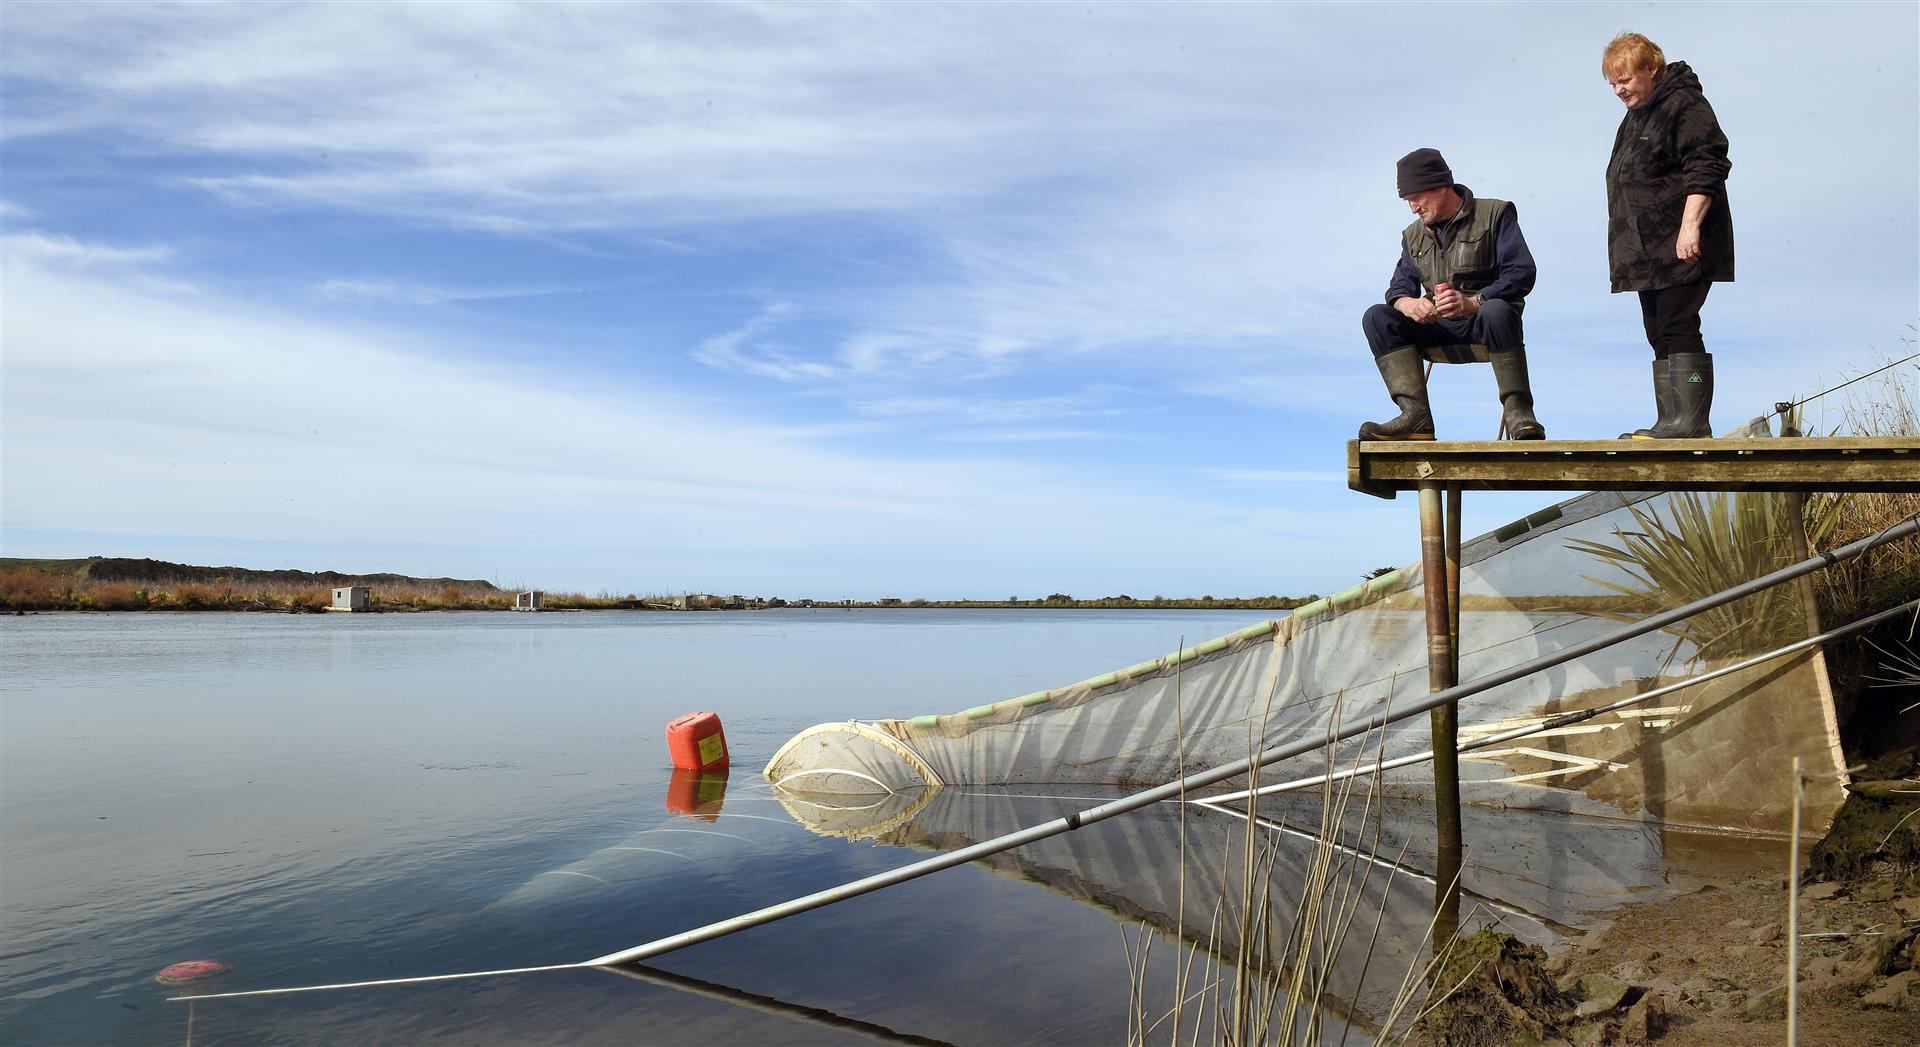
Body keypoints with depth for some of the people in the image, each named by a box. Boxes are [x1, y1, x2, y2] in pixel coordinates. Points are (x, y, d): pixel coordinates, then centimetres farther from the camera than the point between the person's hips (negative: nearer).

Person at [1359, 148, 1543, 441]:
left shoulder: (1495, 214, 0)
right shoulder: (1413, 235, 17)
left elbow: (1522, 273, -11)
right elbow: (1399, 287, 8)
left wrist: (1473, 302, -28)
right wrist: (1408, 303, -20)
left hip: (1484, 323, -5)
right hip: (1440, 331, 5)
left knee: (1496, 311, -40)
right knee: (1376, 318, -19)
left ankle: (1517, 411, -31)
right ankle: (1416, 415, -33)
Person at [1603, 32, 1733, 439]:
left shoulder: (1684, 105, -7)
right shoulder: (1635, 117, 22)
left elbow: (1706, 167, -16)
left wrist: (1690, 226, -25)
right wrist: (1623, 246, 27)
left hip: (1680, 248, -10)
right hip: (1649, 252, 10)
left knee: (1678, 330, -12)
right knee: (1659, 334, 8)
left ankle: (1690, 421, -11)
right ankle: (1670, 422, 10)